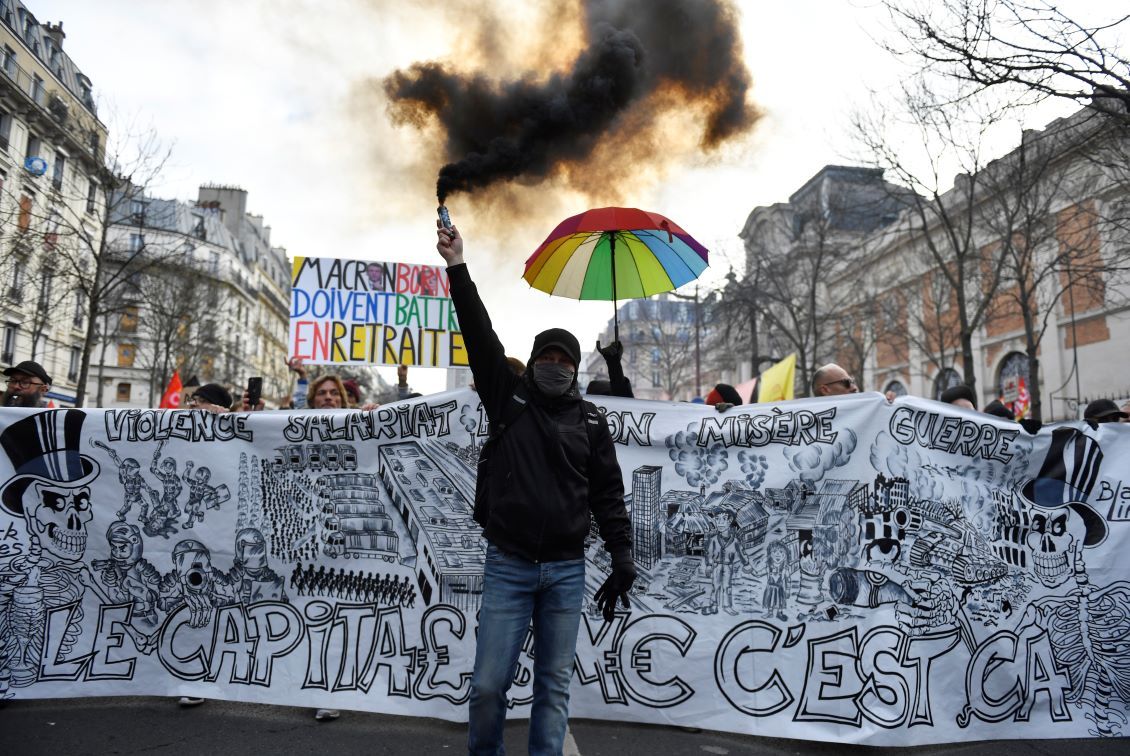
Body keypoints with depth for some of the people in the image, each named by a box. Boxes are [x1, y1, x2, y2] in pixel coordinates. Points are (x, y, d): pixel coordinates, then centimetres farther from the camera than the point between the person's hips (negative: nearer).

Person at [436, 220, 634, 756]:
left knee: (554, 686, 10)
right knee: (489, 684, 2)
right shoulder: (509, 400, 4)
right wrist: (458, 268, -11)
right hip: (508, 566, -1)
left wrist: (622, 560, 1)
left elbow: (608, 494, 6)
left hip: (566, 571, 1)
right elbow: (479, 336, -5)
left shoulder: (590, 423, 6)